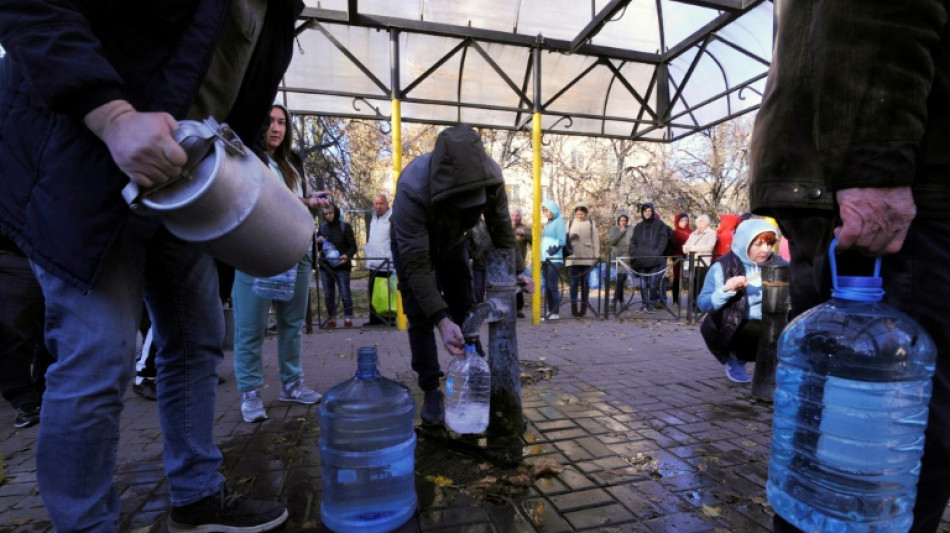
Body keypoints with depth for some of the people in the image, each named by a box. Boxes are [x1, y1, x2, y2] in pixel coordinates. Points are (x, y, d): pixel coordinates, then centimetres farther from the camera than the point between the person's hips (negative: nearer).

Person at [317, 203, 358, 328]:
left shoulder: (345, 226, -1)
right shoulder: (322, 227, 11)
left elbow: (353, 246, -2)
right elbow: (317, 247, 20)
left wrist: (347, 255, -22)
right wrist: (318, 241, -4)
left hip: (341, 266, -4)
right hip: (325, 266, 4)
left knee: (345, 294, -2)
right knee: (328, 295, 7)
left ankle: (348, 318, 6)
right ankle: (331, 319, 15)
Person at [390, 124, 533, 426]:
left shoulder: (490, 176, -32)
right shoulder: (412, 189, -44)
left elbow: (502, 229, -15)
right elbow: (416, 264, -42)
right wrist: (441, 319, -47)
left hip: (452, 243, 4)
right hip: (412, 245, -3)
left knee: (464, 311, 4)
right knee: (420, 317, -10)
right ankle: (431, 391, 4)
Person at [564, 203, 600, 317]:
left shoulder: (591, 223, 7)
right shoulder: (570, 223, 10)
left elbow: (595, 240, 6)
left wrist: (596, 256, 0)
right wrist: (570, 237, -9)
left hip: (586, 258, -1)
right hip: (572, 257, 1)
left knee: (585, 282, 3)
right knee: (574, 282, -1)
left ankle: (584, 306, 10)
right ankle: (574, 306, 2)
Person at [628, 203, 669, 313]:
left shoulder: (659, 224, 7)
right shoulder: (638, 226, 17)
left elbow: (663, 239, 0)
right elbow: (633, 241, 16)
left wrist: (657, 252, -12)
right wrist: (634, 252, 0)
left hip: (654, 259, -3)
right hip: (641, 259, 3)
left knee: (653, 282, -7)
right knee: (643, 282, 3)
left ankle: (652, 304, -1)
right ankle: (644, 303, 9)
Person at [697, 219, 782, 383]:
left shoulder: (776, 263, 2)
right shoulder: (722, 267, -11)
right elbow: (703, 304, -15)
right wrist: (726, 290, -29)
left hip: (767, 326, 5)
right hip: (731, 330, -4)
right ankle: (733, 361, 5)